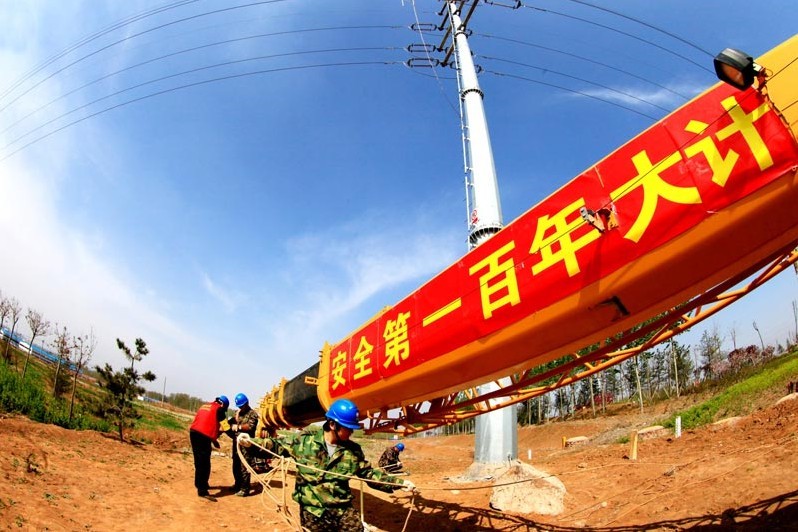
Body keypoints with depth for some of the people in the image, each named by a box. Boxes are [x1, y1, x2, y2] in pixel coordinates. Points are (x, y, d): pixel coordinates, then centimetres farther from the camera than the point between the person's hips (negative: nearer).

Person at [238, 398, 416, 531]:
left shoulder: (353, 450, -1)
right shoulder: (305, 440, -8)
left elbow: (370, 473, 5)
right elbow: (278, 445, 3)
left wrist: (399, 483, -3)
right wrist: (252, 442, -11)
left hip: (344, 510, 2)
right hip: (312, 512, -2)